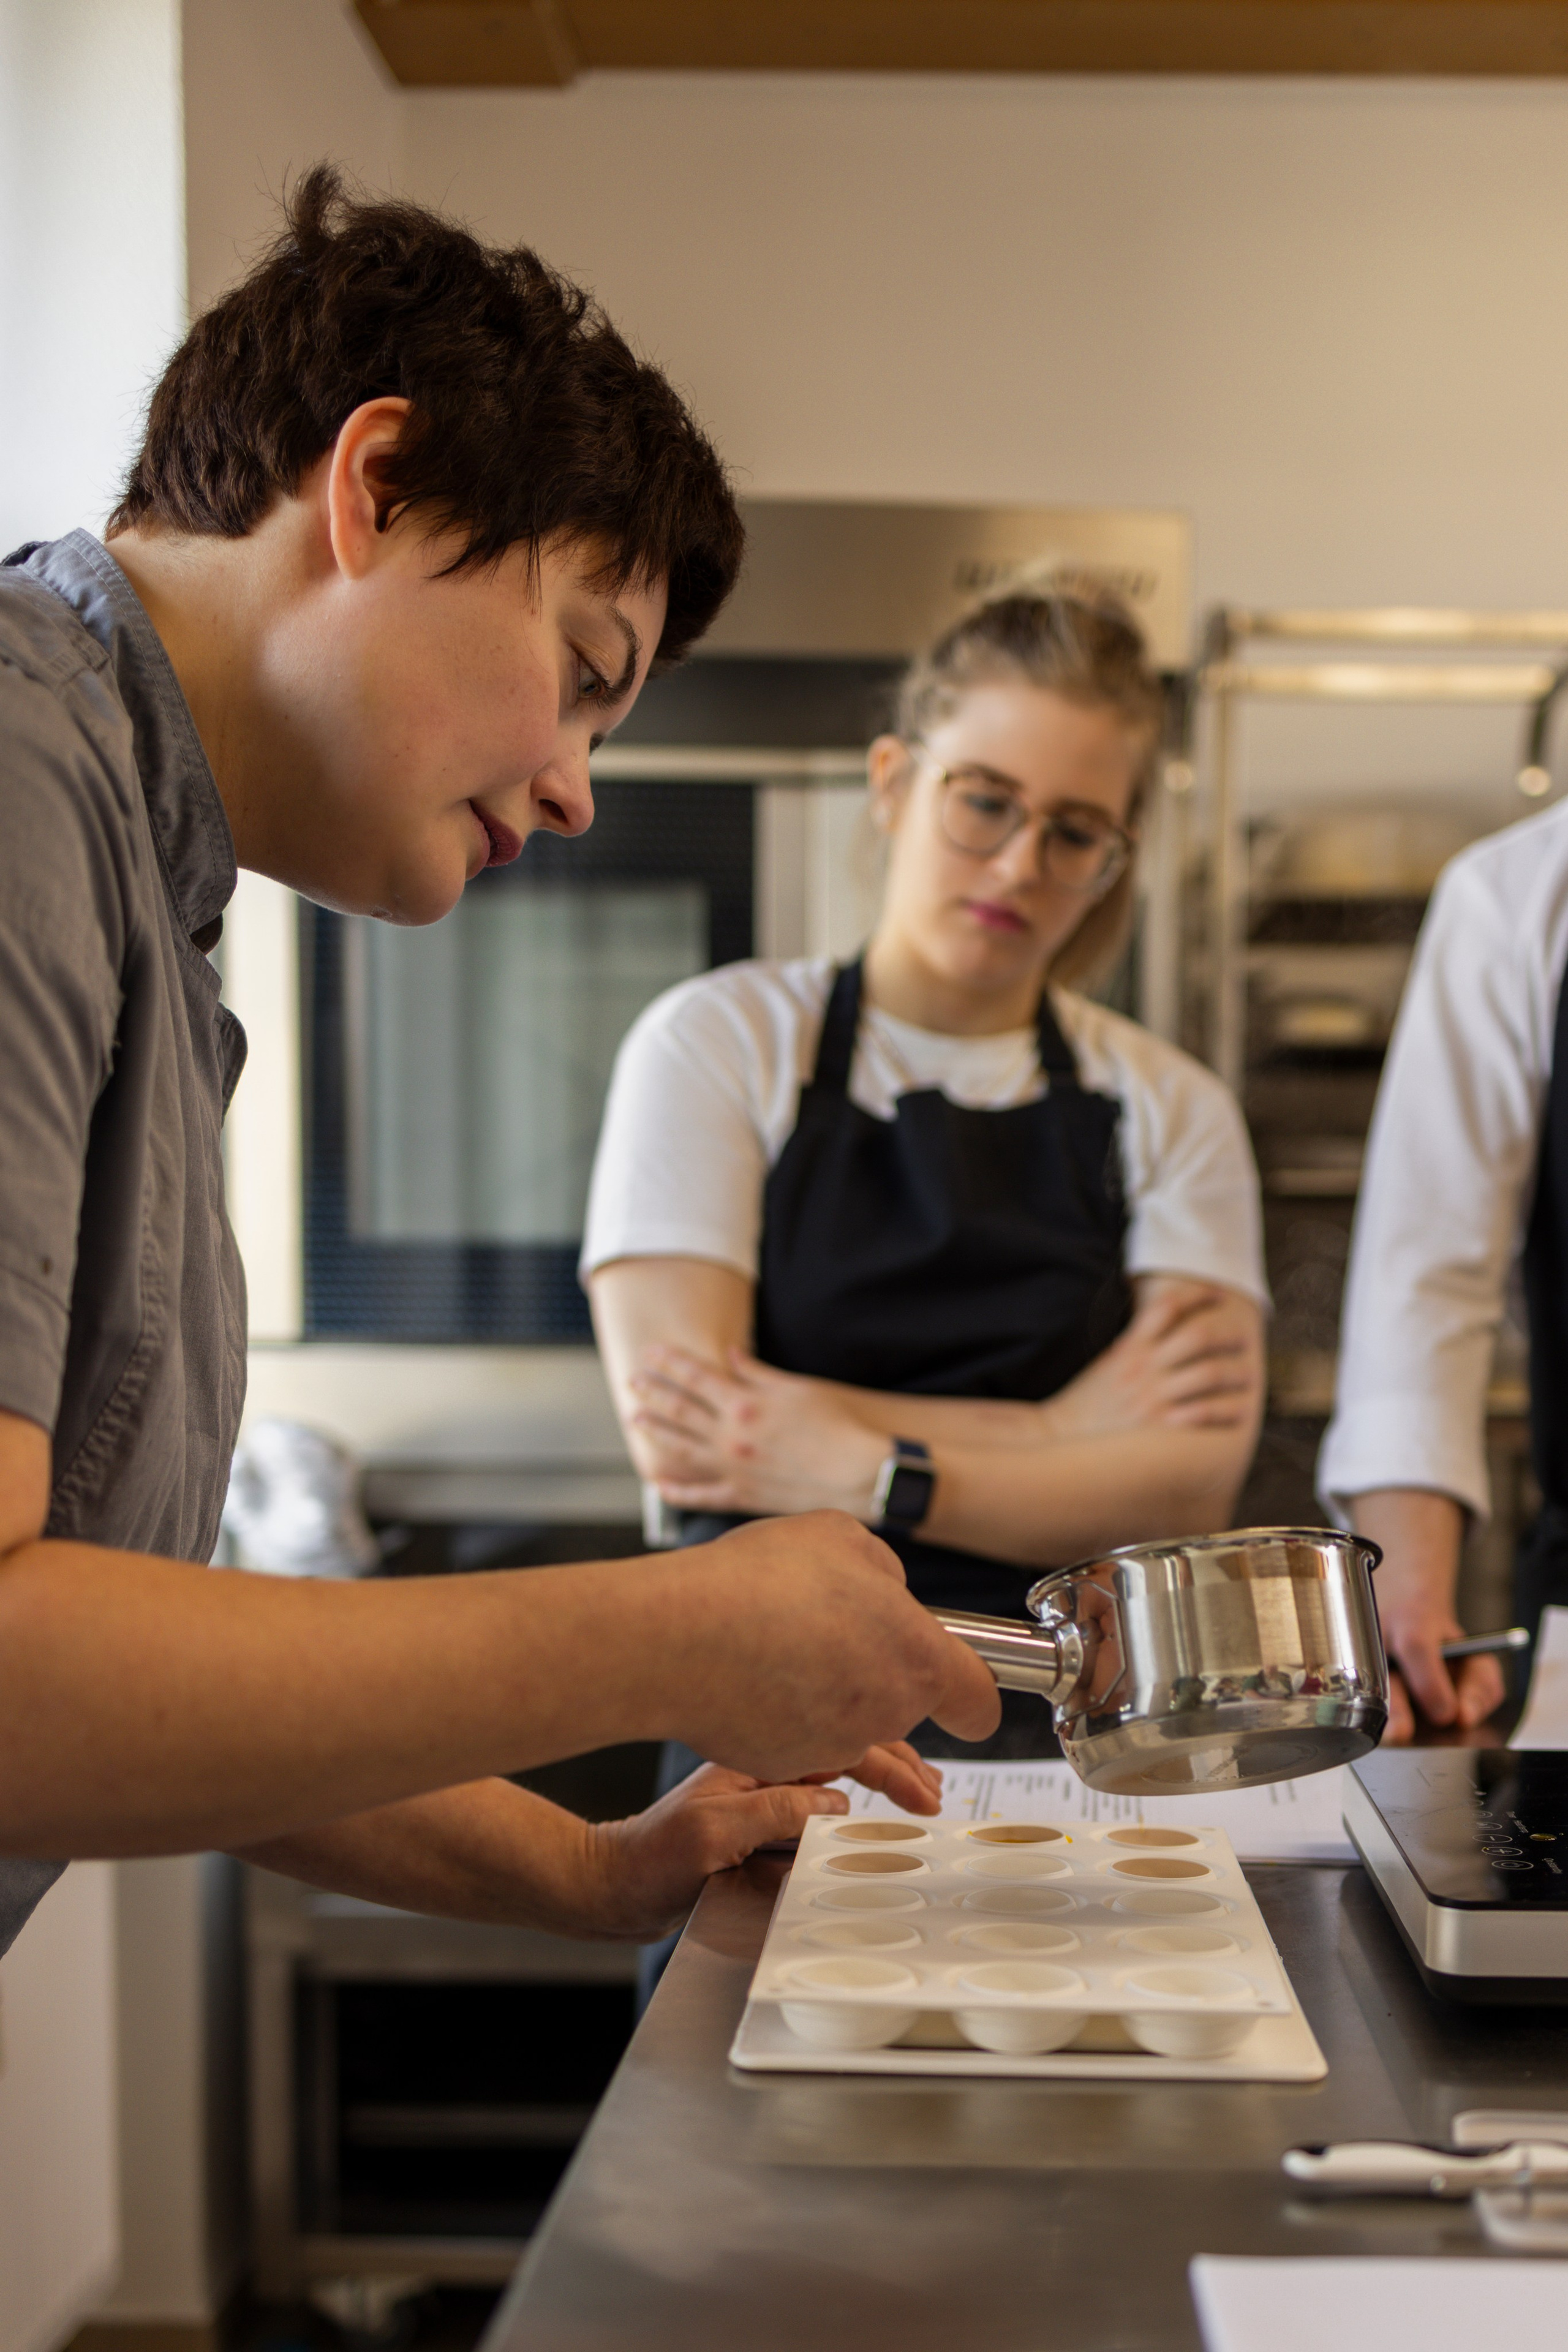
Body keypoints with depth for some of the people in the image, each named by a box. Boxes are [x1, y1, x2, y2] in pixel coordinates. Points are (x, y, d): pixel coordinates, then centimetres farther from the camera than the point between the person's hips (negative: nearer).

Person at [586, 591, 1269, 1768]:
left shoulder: (1171, 1108, 13)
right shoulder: (716, 1041, 7)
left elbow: (1192, 1486, 0)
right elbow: (681, 1435, -5)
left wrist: (858, 1473, -11)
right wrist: (1055, 1432, -3)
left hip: (1081, 1729, 2)